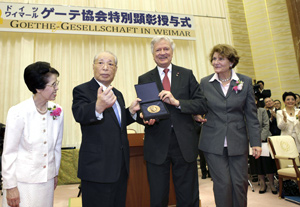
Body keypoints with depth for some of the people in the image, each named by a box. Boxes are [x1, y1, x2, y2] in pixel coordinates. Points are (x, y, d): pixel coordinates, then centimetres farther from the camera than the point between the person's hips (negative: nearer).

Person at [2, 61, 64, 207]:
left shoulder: (57, 111, -5)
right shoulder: (18, 112, -16)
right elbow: (9, 153, -10)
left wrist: (55, 174, 12)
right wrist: (10, 186, -6)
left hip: (47, 180, 4)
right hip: (22, 182, -4)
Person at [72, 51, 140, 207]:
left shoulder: (118, 94, 13)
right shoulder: (82, 90, -8)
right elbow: (79, 115, -28)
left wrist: (131, 111, 2)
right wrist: (98, 107, -49)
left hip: (121, 167, 7)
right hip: (97, 167, -6)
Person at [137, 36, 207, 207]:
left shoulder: (187, 75, 6)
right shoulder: (144, 79, 7)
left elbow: (203, 105, -2)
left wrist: (177, 102, -16)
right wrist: (145, 118, -16)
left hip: (185, 143, 1)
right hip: (157, 146, 0)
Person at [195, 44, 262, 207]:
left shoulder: (245, 82, 2)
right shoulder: (205, 82, 1)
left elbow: (251, 115, 2)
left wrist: (255, 142, -2)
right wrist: (198, 116, -12)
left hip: (238, 141, 1)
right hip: (213, 142, -1)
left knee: (240, 183, 8)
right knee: (222, 183, 2)